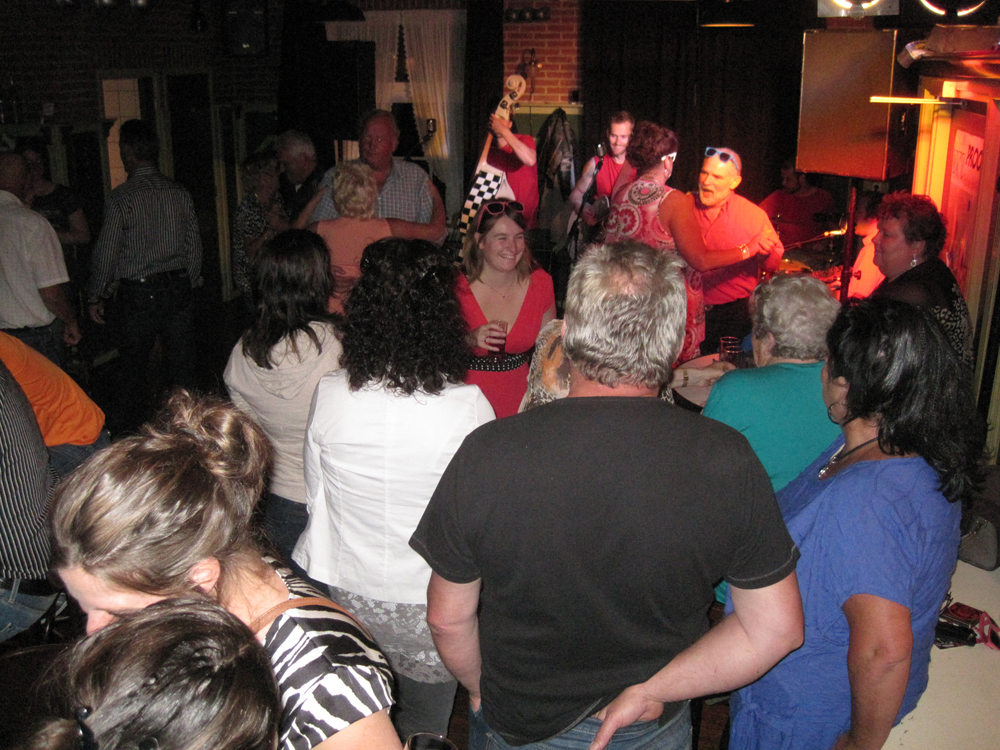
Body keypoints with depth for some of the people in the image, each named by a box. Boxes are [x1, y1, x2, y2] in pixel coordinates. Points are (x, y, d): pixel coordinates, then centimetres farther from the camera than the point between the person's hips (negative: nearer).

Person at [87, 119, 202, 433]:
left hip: (138, 293, -4)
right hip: (179, 287, 4)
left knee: (134, 367, 8)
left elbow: (106, 252, -7)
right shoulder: (180, 193, 3)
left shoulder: (121, 197, -10)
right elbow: (194, 246, 8)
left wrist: (97, 297, 4)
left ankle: (128, 434, 17)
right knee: (181, 363, 9)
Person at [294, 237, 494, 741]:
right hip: (426, 609, -2)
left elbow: (316, 493, -1)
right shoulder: (467, 407, -23)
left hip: (344, 596, 3)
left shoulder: (328, 396, -15)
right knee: (423, 730, 21)